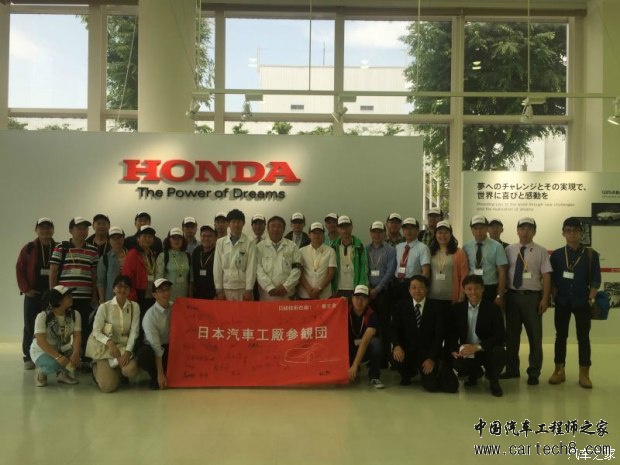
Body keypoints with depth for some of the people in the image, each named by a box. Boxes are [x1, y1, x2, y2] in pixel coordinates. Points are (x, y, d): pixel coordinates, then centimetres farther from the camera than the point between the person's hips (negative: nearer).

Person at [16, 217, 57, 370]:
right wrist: (25, 289, -6)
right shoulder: (29, 248, 3)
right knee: (30, 326, 4)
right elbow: (19, 269, 2)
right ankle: (28, 357, 13)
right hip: (33, 294, 0)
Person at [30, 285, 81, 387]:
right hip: (41, 351, -4)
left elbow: (77, 336, -17)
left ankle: (63, 373, 4)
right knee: (53, 364, -35)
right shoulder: (43, 316, -22)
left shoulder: (75, 314, -9)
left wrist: (75, 353, -37)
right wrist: (58, 357, -40)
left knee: (75, 358, -27)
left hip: (62, 349, 4)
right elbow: (41, 341, -29)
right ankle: (41, 372, 0)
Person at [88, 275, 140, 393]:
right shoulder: (104, 307, -7)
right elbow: (96, 331, -5)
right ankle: (97, 368, 20)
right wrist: (109, 342, -22)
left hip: (124, 347, 2)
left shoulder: (135, 306, -2)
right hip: (105, 348, -2)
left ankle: (118, 372, 9)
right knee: (108, 386, -16)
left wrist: (128, 351, -17)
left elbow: (134, 331, -5)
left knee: (131, 370, -30)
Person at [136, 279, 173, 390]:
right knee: (143, 354, -36)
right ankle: (156, 379, -9)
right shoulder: (150, 316, -20)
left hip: (171, 348, 5)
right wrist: (160, 374, -24)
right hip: (152, 349, -5)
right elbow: (156, 347, -23)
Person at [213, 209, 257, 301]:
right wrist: (219, 290, 0)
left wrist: (249, 290, -9)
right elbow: (217, 267, 5)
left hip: (243, 289, -2)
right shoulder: (220, 242, 6)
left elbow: (251, 268, -5)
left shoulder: (250, 243, -1)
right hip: (225, 289, 2)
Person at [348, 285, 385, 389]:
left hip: (366, 349, -3)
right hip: (349, 350, 3)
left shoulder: (372, 315, -19)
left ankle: (374, 377, -14)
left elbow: (365, 340, -30)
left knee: (376, 342, -33)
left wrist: (354, 365, -38)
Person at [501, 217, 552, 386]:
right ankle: (512, 369, 26)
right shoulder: (509, 250, 5)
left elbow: (546, 276, -4)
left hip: (532, 297, -2)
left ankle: (534, 373, 18)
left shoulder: (541, 251, -1)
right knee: (511, 334, 12)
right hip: (512, 295, 2)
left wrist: (545, 298, -12)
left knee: (535, 335, 6)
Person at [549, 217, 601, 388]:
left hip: (582, 302, -1)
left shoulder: (591, 255, -1)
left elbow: (596, 280, -1)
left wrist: (590, 299, -9)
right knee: (560, 336, 8)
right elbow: (552, 279, 4)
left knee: (583, 337, 5)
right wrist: (555, 297, -6)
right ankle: (559, 370, 18)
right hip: (562, 302, 1)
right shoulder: (556, 255, 2)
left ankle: (584, 374, 14)